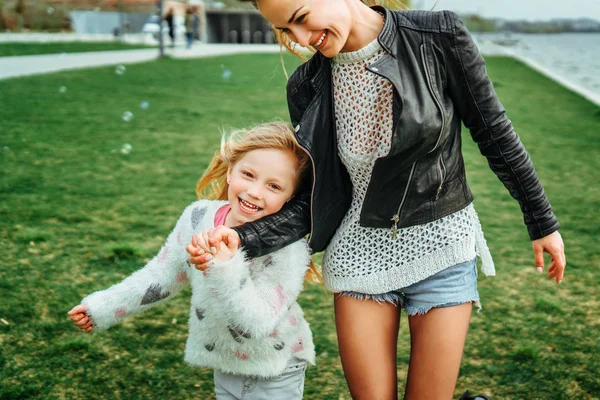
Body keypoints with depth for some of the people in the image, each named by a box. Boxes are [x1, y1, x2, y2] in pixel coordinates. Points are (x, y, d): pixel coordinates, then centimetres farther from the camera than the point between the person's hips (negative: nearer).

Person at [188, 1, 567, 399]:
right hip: (361, 251, 2)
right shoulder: (307, 86, -7)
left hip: (442, 246, -2)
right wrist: (242, 239, -19)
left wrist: (543, 222, 3)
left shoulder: (439, 37, -15)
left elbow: (494, 132, -5)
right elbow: (317, 199, -4)